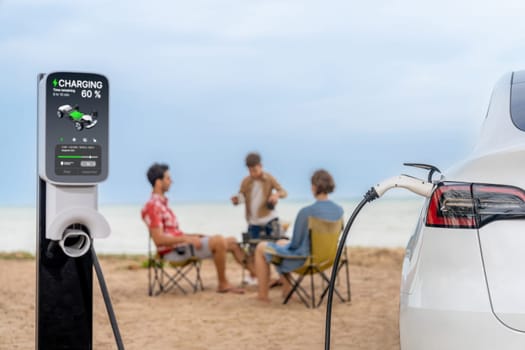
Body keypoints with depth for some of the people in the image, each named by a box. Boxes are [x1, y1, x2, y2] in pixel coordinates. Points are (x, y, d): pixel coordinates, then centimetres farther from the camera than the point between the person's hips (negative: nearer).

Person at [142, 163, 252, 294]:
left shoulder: (161, 203, 16)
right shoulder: (153, 206, -16)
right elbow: (159, 239, -23)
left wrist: (193, 236, 7)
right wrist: (187, 239, -23)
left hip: (180, 245, 10)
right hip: (173, 251, -10)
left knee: (231, 242, 5)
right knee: (218, 241, -24)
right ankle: (223, 284, -13)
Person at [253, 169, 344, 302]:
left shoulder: (306, 212, -29)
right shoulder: (339, 210, -9)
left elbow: (295, 243, -19)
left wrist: (289, 245, 6)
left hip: (304, 258, -7)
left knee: (261, 248, 18)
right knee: (280, 242, 34)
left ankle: (262, 294, 27)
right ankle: (286, 290, 41)